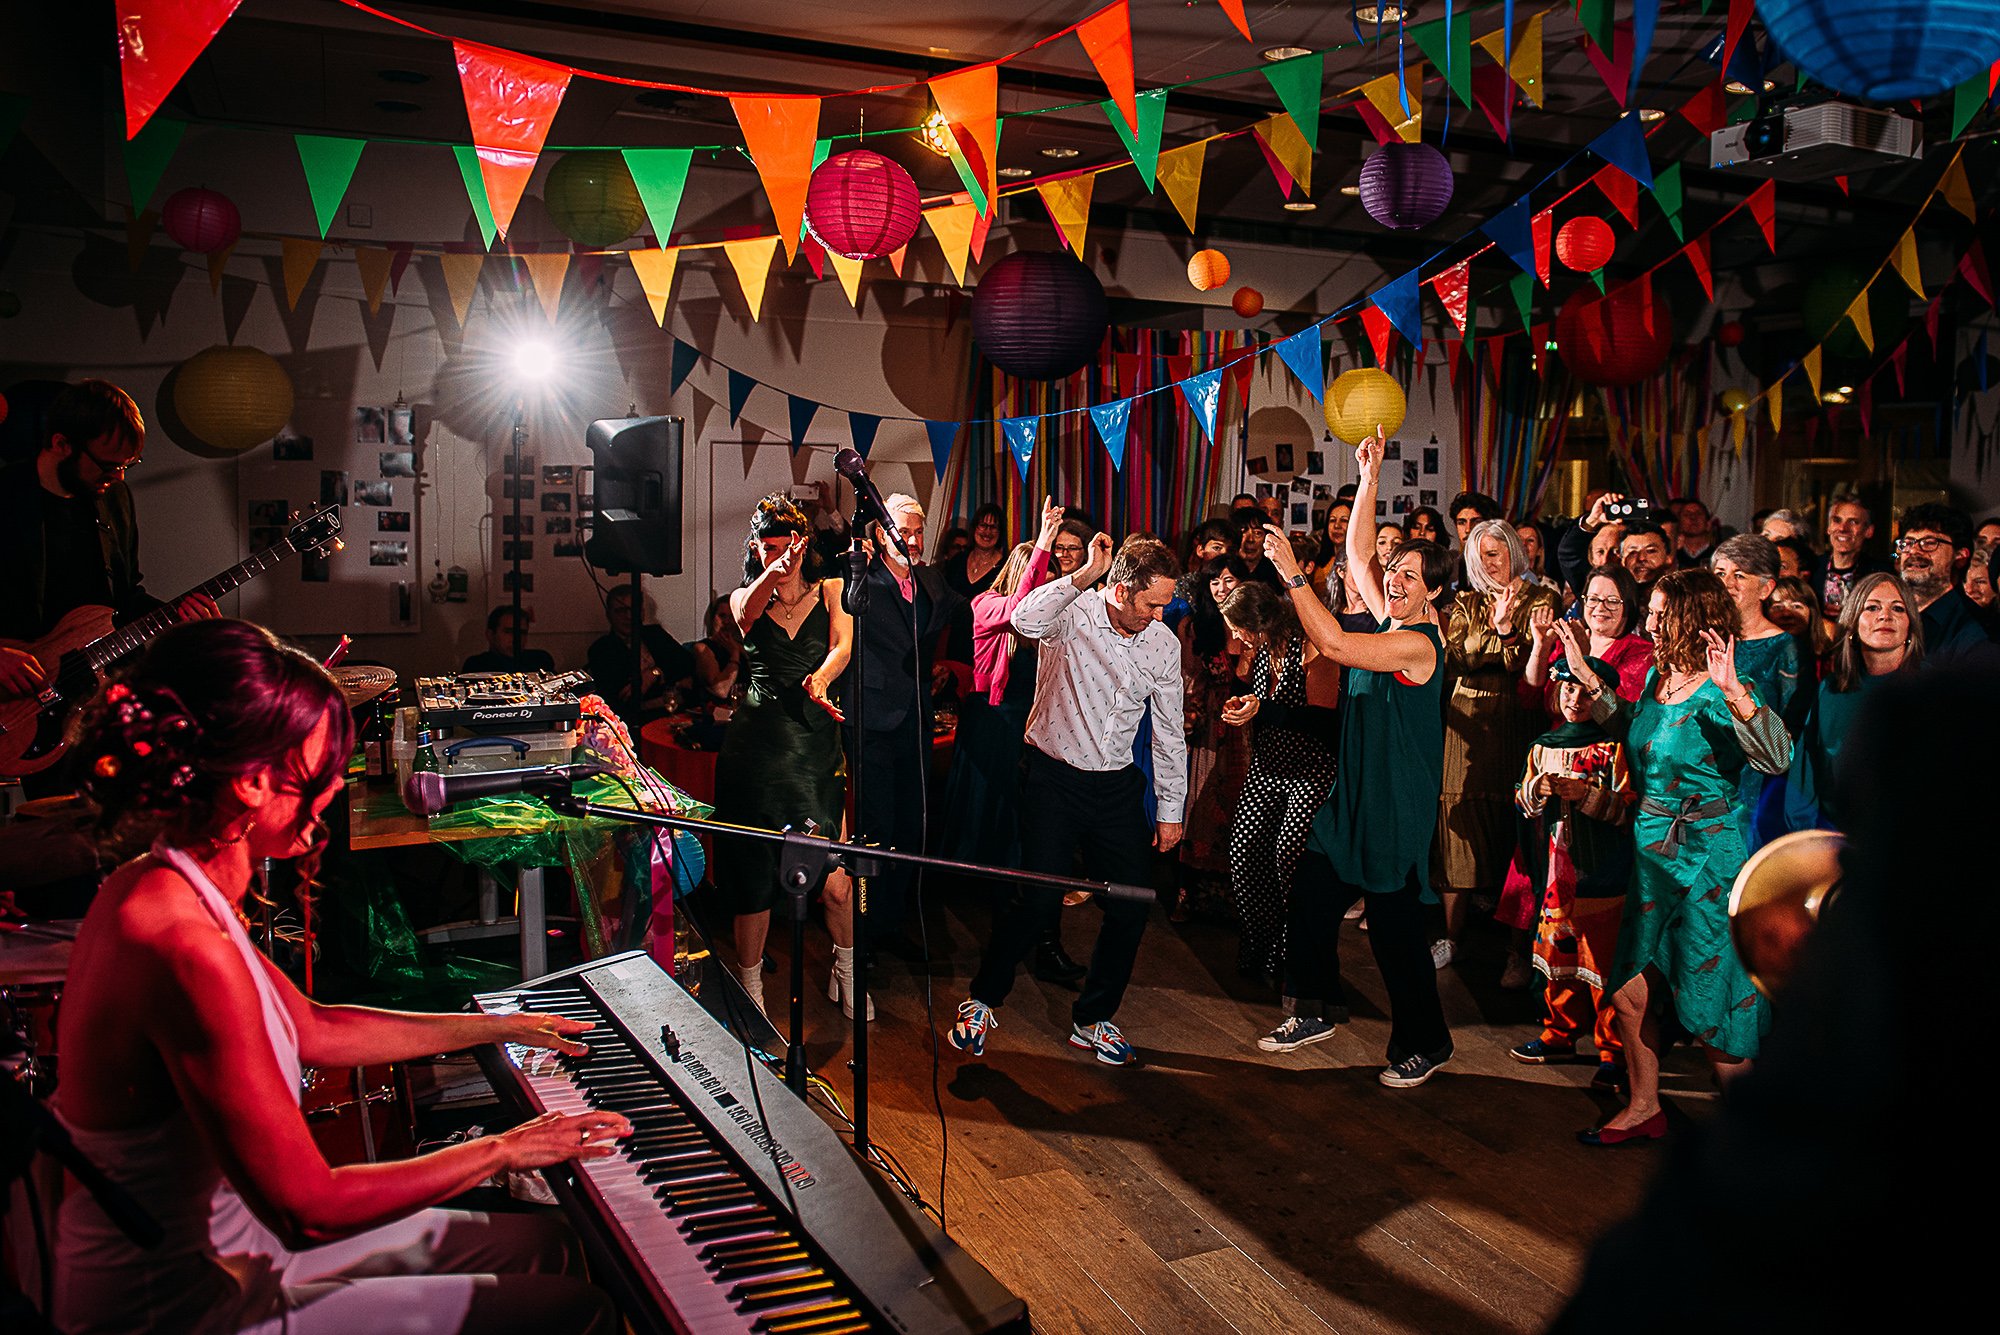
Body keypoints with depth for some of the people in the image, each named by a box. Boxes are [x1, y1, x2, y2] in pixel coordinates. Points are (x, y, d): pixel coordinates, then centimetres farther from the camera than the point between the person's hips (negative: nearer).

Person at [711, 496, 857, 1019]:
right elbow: (747, 613, -15)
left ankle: (846, 975, 21)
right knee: (756, 875, -1)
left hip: (817, 740, 0)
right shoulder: (746, 598, 11)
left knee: (835, 878, -5)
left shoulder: (830, 590, 9)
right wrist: (774, 572, -37)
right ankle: (749, 992, 16)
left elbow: (843, 645, -9)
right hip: (757, 740, 0)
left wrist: (819, 679, -32)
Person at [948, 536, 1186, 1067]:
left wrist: (1170, 810, 10)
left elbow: (1169, 732, 8)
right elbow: (1025, 620, -38)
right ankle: (982, 1001, 16)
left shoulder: (1163, 644, 0)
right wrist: (1086, 573, -37)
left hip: (1115, 785, 4)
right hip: (1053, 777, -4)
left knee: (1132, 907, 2)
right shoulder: (1072, 611, -12)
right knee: (1035, 898, -9)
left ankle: (1091, 1019, 22)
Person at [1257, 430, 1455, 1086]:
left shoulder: (1419, 643, -18)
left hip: (1395, 809, -8)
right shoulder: (1389, 622, 7)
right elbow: (1357, 557, 13)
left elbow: (1333, 643, -27)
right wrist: (1370, 477, 8)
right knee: (1309, 902, 11)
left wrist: (1292, 573, -26)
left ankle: (1425, 1044, 17)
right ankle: (1316, 1012, 29)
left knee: (1395, 927, 0)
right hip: (1350, 793, 9)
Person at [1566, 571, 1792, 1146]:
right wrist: (1585, 674, 19)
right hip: (1652, 854, 8)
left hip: (1706, 858, -8)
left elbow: (1777, 757, -34)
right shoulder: (1657, 676, 4)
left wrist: (1734, 690, -47)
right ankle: (1643, 1108, 33)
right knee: (1631, 990, 15)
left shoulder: (1721, 696, -19)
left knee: (1711, 1008, 4)